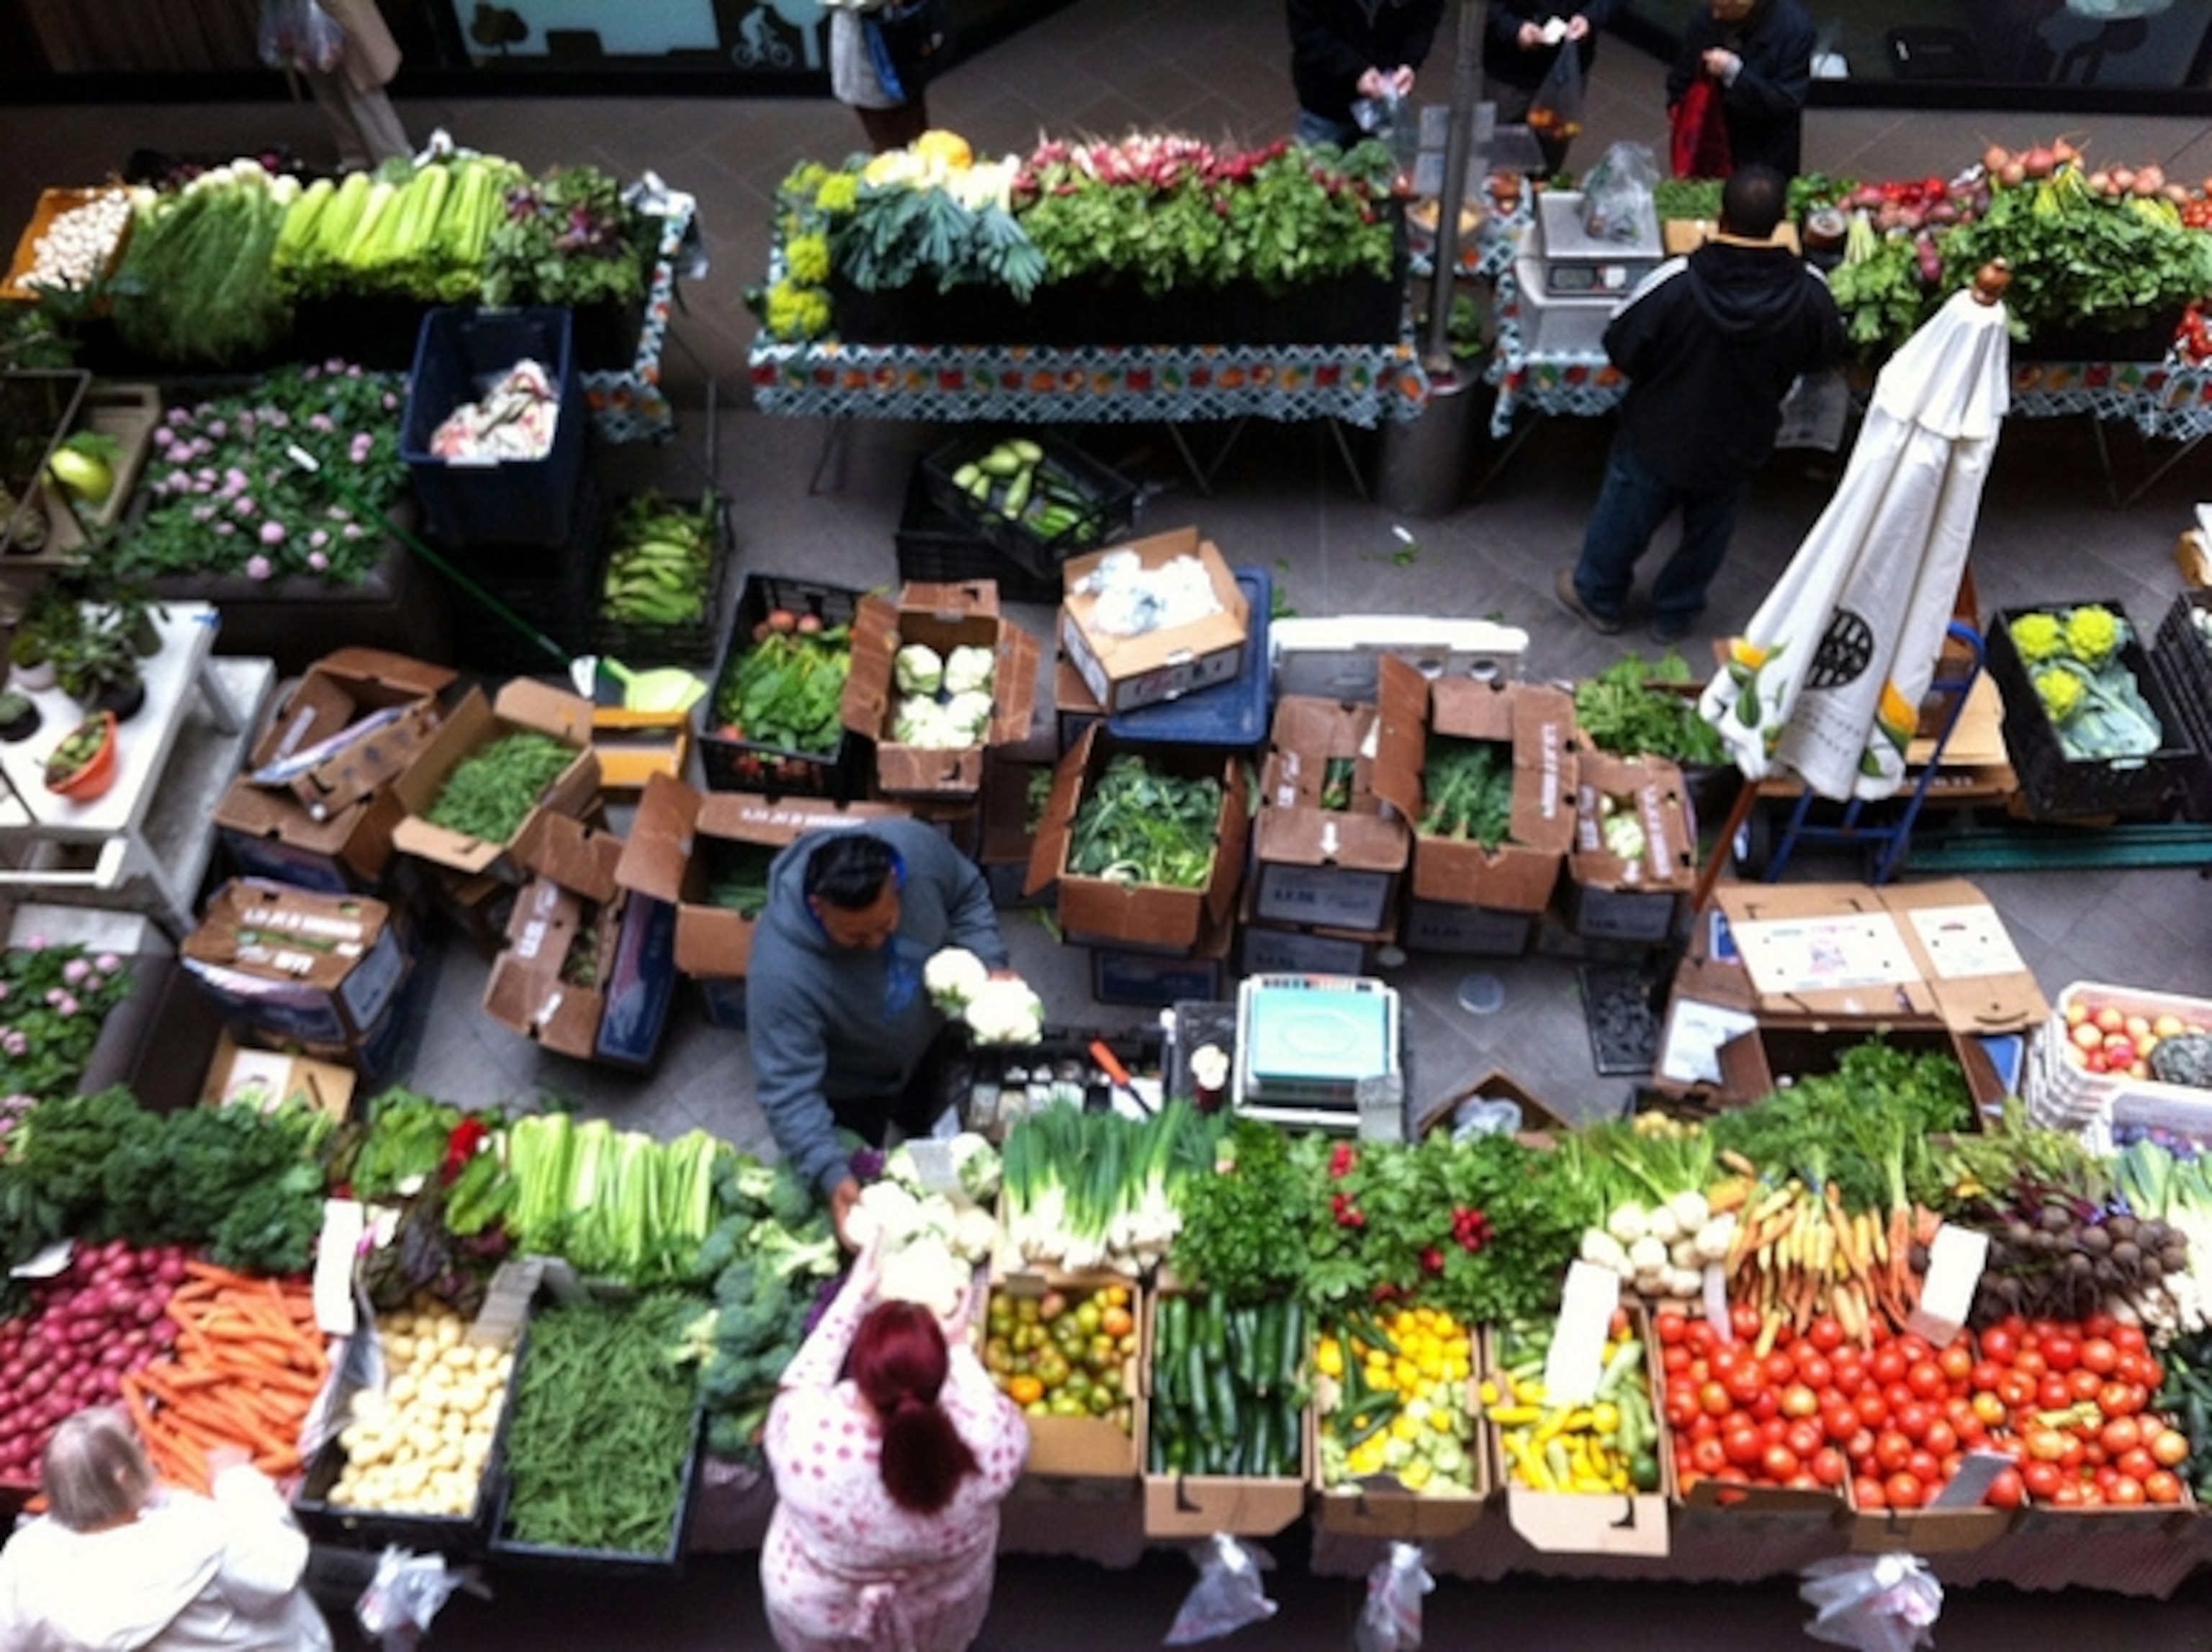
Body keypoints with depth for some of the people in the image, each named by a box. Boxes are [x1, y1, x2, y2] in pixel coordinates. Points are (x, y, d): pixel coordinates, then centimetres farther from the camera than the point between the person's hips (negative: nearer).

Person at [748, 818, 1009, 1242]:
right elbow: (787, 1088, -38)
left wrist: (989, 965, -24)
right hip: (848, 1086, -4)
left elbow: (968, 896, -12)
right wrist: (831, 1174, -48)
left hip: (926, 1041, 4)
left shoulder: (916, 846, -36)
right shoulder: (782, 970, -46)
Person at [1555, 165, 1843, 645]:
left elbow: (1621, 350, -18)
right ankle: (1675, 613, 45)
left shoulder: (1673, 283, -31)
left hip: (1657, 438, -2)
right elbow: (1826, 353, -2)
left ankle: (1598, 598, 45)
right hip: (1737, 449, 2)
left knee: (1625, 519, 23)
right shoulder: (1809, 292, -22)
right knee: (1706, 533, 26)